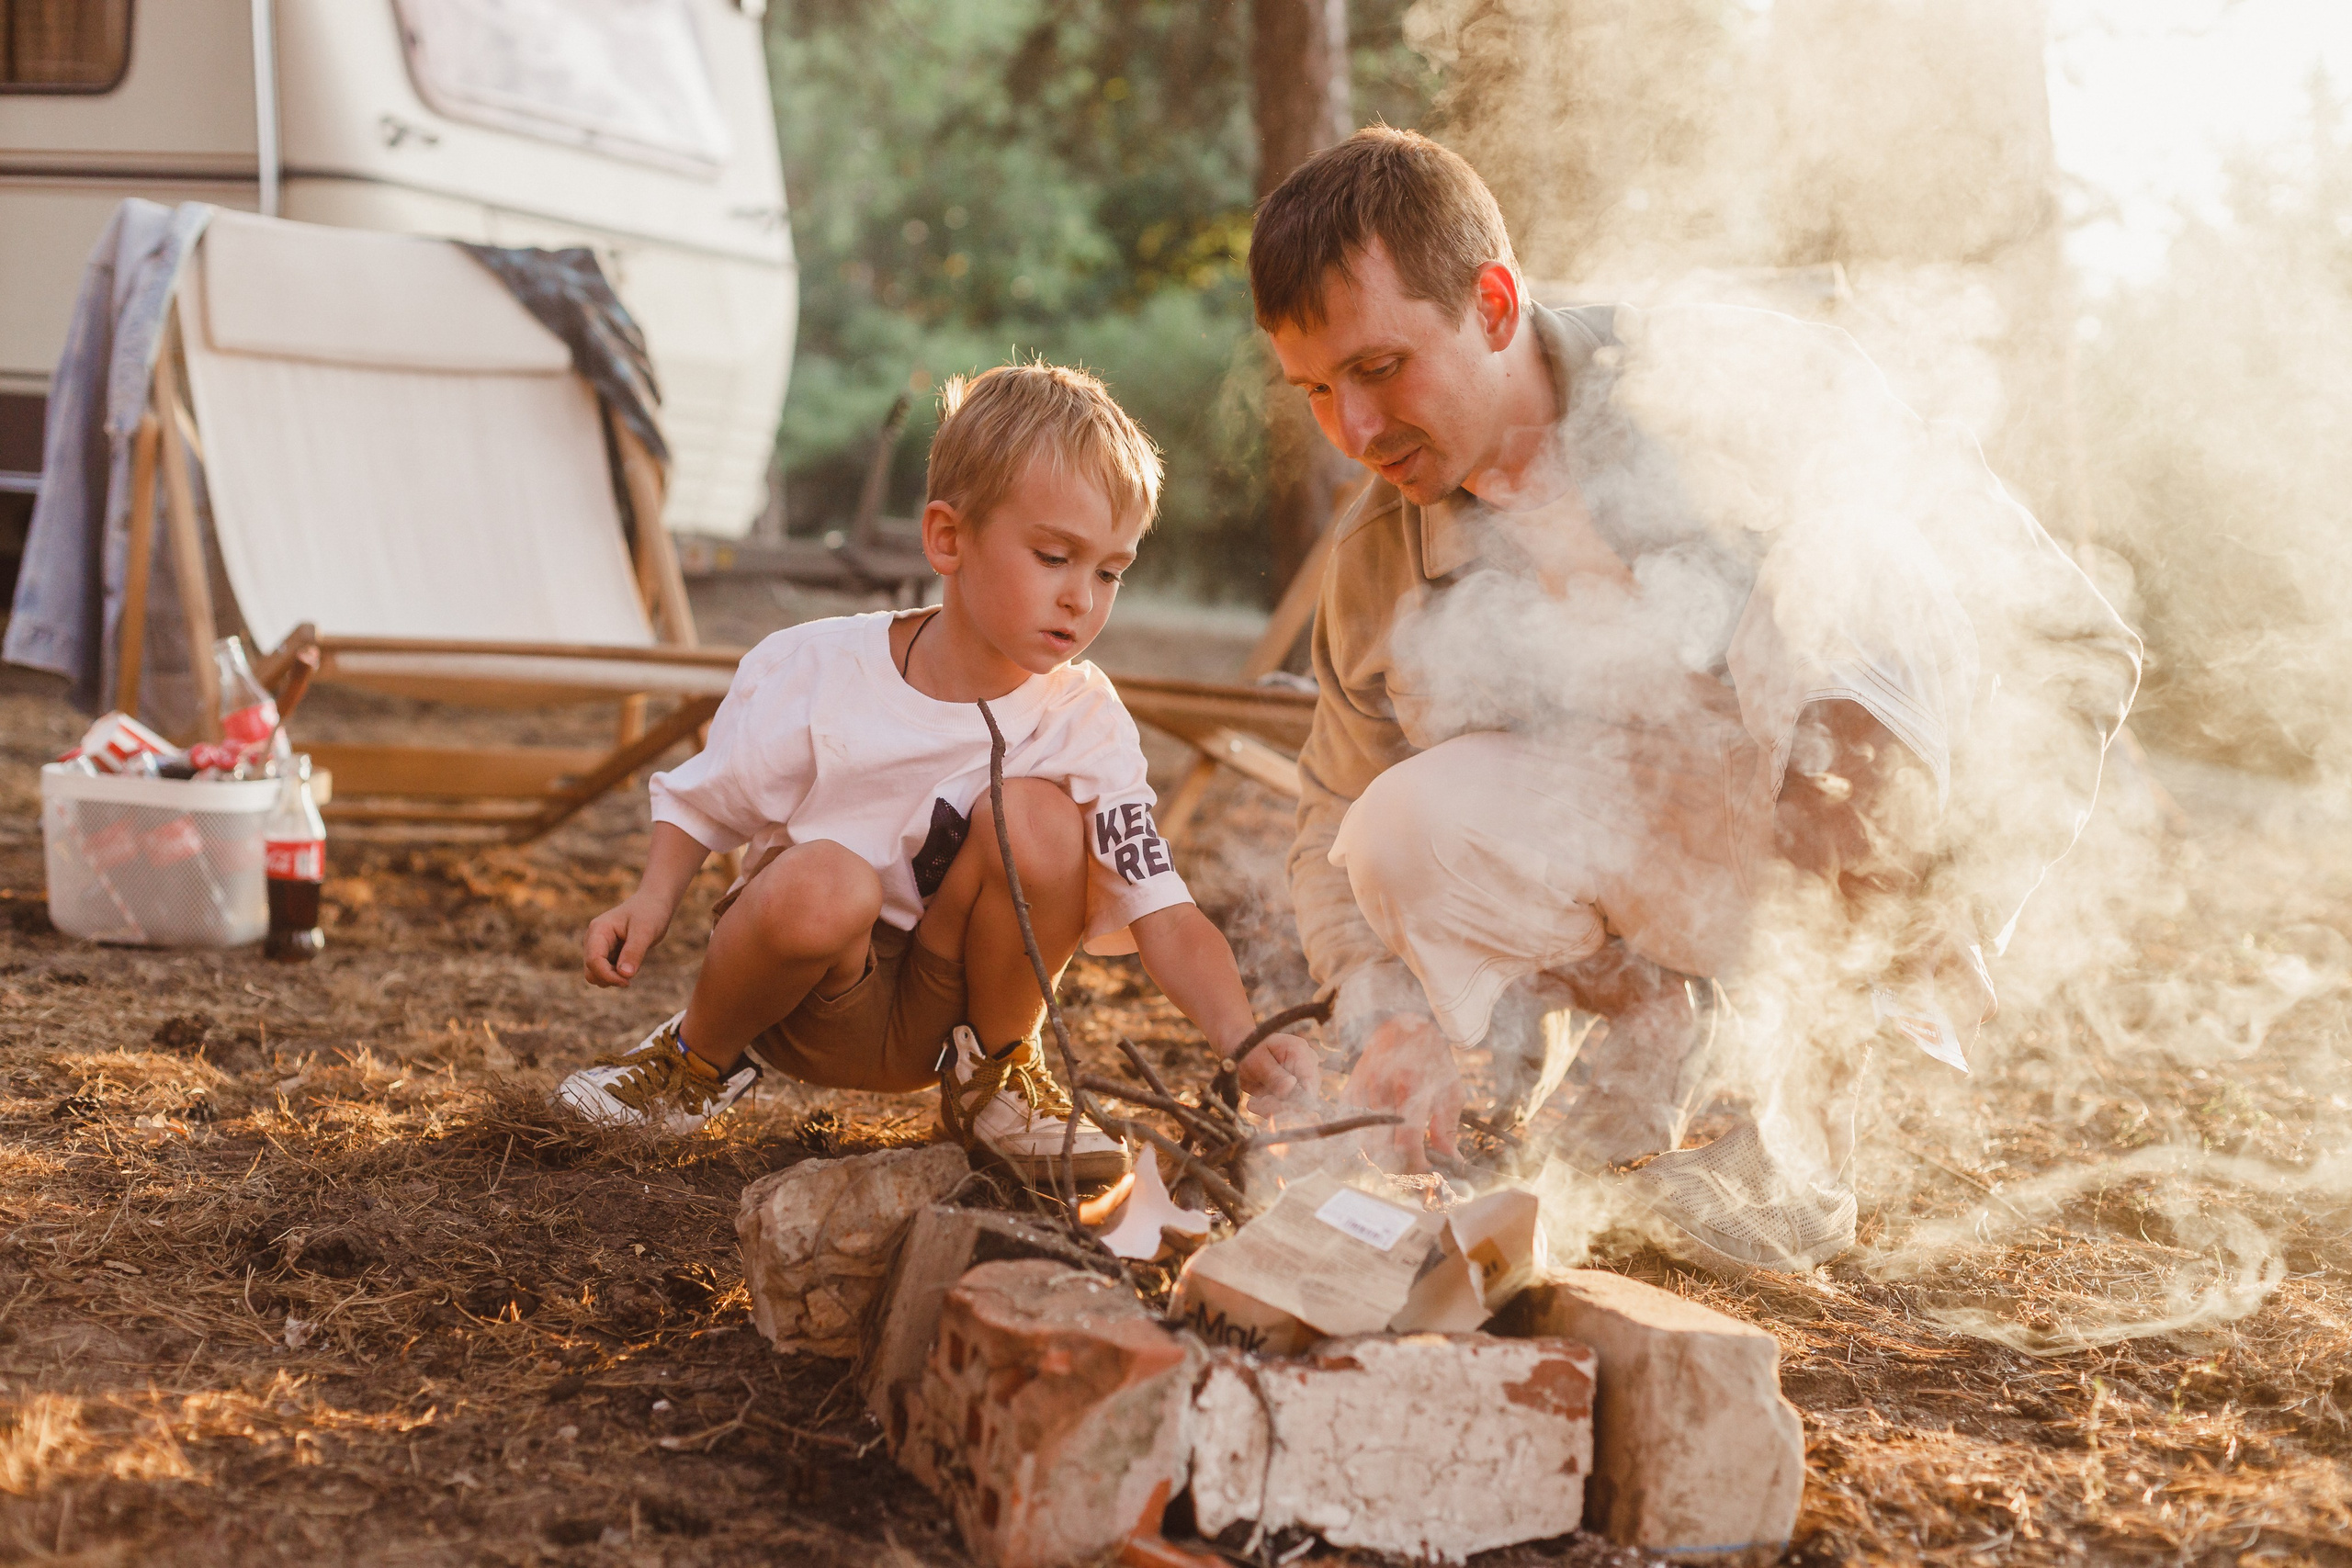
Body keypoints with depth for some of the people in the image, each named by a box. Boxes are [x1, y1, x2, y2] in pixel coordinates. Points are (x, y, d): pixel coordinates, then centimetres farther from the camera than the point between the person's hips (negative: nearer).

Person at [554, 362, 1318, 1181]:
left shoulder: (1084, 727, -13)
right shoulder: (811, 674, -14)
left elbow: (1167, 916, -20)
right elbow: (700, 803, 3)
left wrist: (1241, 1039, -37)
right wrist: (653, 899, -15)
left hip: (931, 1020, 1)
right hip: (803, 998, -1)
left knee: (1036, 815, -25)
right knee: (823, 881, -36)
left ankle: (994, 1075, -1)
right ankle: (700, 1056, -2)